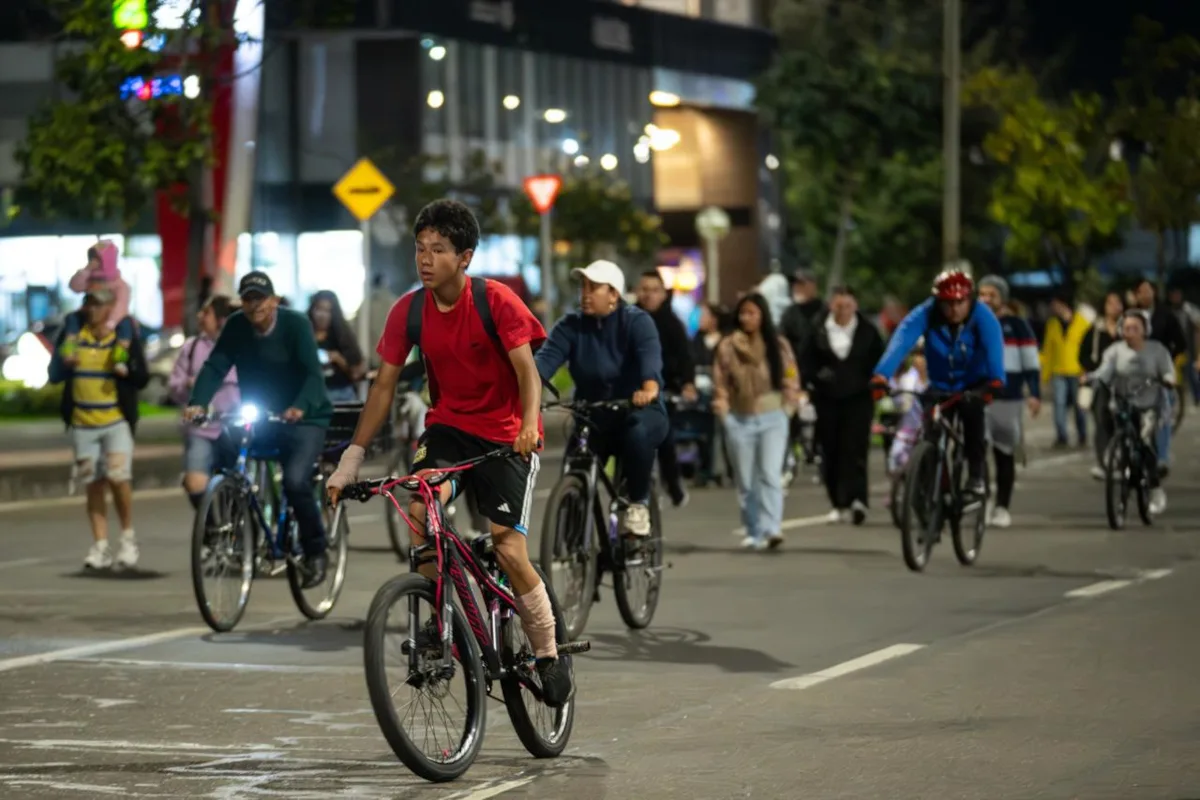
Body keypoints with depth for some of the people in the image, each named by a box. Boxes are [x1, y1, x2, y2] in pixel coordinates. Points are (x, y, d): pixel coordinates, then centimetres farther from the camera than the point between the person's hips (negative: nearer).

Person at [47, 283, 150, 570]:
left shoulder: (126, 333, -1)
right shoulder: (73, 331, 5)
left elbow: (142, 379, 0)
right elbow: (54, 374, 9)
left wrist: (127, 371, -20)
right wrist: (65, 364, -13)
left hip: (116, 420, -3)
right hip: (82, 423, 3)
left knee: (118, 476, -15)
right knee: (93, 484, 4)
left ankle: (128, 537, 4)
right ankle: (100, 546, 9)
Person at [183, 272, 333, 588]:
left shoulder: (295, 324, -14)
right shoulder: (236, 327, -3)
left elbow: (313, 373, -23)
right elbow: (215, 367, -11)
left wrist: (300, 407, -42)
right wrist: (198, 403, -29)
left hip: (303, 418, -5)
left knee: (295, 480, -24)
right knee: (224, 452, -19)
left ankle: (315, 551, -3)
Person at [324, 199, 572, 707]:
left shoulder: (496, 301, -15)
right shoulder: (409, 311, -4)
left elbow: (527, 369, -20)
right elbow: (384, 385, -1)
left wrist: (530, 423, -40)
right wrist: (352, 460, -5)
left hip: (504, 434, -3)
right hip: (447, 425, 3)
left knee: (509, 552, -12)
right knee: (420, 508, -26)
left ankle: (548, 654, 8)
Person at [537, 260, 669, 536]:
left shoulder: (637, 322, -10)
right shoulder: (571, 326, -1)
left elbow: (650, 355, -29)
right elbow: (547, 358, -17)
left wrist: (649, 388, -53)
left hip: (638, 410, -4)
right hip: (593, 416, 4)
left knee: (638, 434, -36)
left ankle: (638, 502, -15)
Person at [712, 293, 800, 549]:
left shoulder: (778, 345, 5)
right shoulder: (727, 346, 3)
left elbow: (791, 379, 9)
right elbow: (720, 382, 5)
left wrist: (788, 404, -4)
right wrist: (722, 409, -8)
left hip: (772, 417, -1)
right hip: (740, 420, 1)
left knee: (771, 475, -16)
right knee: (746, 480, 5)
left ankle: (772, 529, -24)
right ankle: (753, 533, 13)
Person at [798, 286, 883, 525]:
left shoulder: (867, 330, 2)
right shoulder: (818, 330, 2)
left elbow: (880, 360, 9)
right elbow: (805, 361, 8)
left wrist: (872, 383, -6)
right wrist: (813, 380, -8)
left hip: (858, 399, -2)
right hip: (827, 399, 2)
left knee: (855, 450, -13)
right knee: (831, 451, 5)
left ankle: (857, 499, -21)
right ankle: (839, 503, 16)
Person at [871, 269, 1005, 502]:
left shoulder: (982, 316, -23)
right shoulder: (925, 315, -21)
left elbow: (994, 345, -40)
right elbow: (901, 341, -36)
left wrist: (996, 380, -60)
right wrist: (882, 375, -54)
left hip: (973, 385, -2)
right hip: (940, 387, 2)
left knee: (971, 410, -32)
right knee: (932, 434, -13)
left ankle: (976, 478, -21)